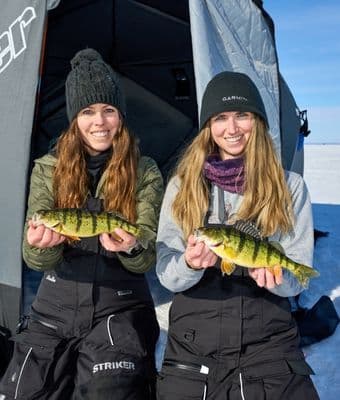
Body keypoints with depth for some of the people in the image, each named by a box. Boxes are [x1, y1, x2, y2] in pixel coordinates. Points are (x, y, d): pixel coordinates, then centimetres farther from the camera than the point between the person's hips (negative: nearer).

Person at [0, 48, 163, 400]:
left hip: (121, 311, -1)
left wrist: (131, 248, -34)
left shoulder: (144, 172, -5)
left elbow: (147, 259, -10)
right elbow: (35, 258, -9)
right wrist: (42, 244, -33)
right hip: (54, 311, 2)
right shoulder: (48, 168, -1)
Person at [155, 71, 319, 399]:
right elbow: (166, 275, -2)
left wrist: (271, 274, -22)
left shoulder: (290, 186, -1)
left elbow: (297, 279, -1)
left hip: (269, 340, 0)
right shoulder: (182, 185, 0)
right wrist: (190, 264, -24)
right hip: (192, 344, 1)